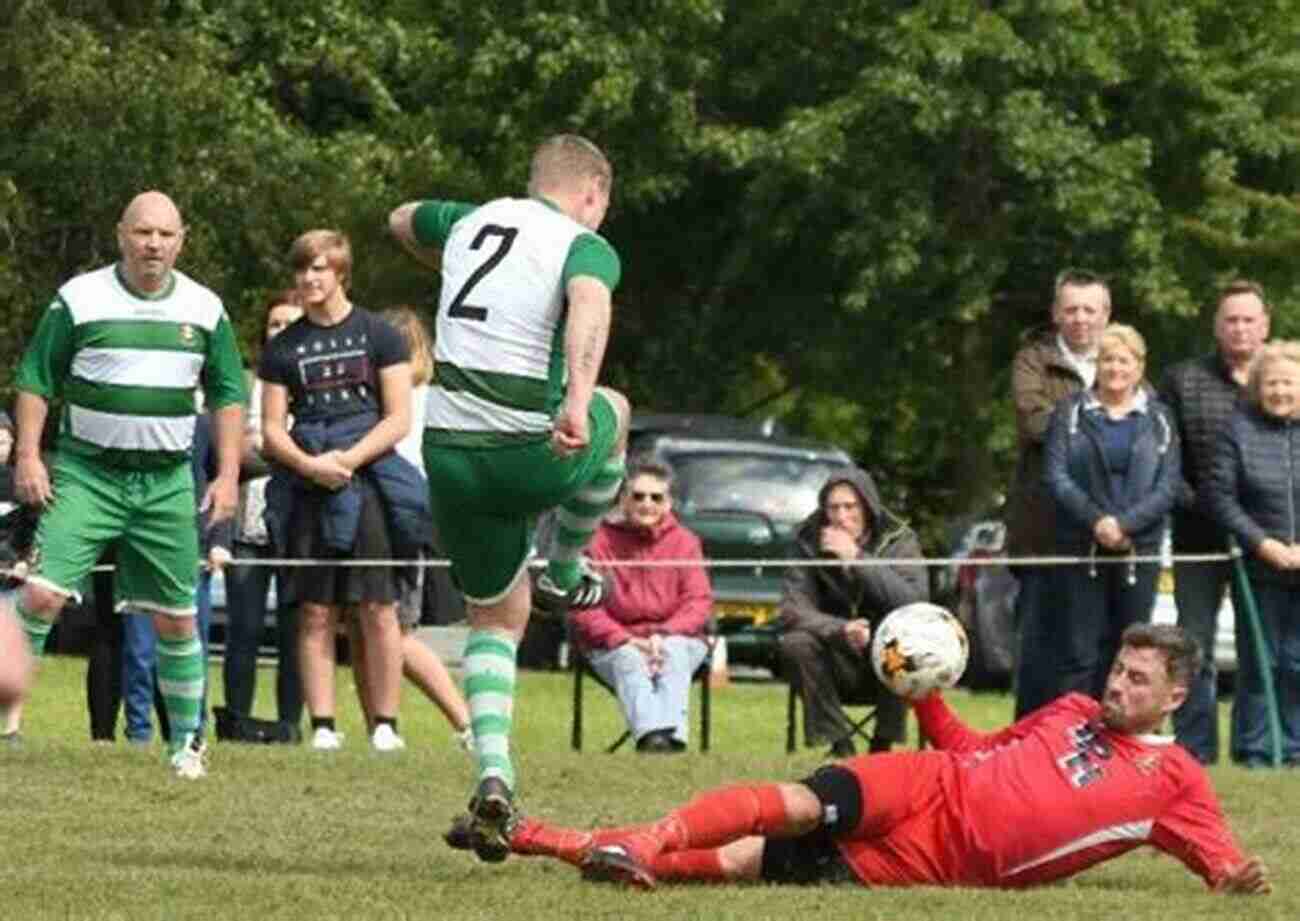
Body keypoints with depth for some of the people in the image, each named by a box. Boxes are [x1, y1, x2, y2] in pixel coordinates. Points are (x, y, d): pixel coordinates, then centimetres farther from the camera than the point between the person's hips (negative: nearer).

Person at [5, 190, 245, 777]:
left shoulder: (205, 310, 5)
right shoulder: (79, 300, -4)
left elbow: (228, 396, 12)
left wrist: (228, 475, 3)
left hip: (167, 481, 2)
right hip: (86, 473, -2)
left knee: (176, 619, 5)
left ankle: (187, 741, 19)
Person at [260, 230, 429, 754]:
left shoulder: (379, 336, 6)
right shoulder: (283, 348, 12)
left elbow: (398, 419, 1)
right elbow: (272, 429, 9)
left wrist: (348, 460, -12)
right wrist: (309, 465, -11)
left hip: (370, 479, -2)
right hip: (308, 490, 2)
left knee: (379, 610, -5)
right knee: (316, 613, -1)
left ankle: (385, 724, -2)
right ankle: (322, 725, 1)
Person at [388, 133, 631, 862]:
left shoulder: (472, 222, 15)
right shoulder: (586, 247, -4)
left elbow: (403, 222, 38)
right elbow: (589, 302, -28)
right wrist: (579, 399, -41)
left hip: (450, 451, 5)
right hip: (532, 452, -5)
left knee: (496, 617, 19)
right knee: (615, 413, 31)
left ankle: (494, 773, -1)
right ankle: (567, 572, 39)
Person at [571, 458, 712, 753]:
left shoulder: (684, 542, 8)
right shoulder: (601, 541, 2)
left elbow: (699, 602, 0)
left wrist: (664, 635, -17)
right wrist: (625, 640, -17)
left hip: (675, 638, 1)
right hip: (613, 645, -1)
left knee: (673, 653, -33)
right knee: (629, 661, -34)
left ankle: (673, 732, -54)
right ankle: (650, 734, -59)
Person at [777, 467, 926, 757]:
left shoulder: (899, 541, -9)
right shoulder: (809, 541, -6)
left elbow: (915, 603, -27)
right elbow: (791, 611, -15)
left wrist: (856, 557, -29)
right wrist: (841, 630, -34)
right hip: (838, 666, 1)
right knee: (796, 644, -27)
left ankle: (883, 743, -17)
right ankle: (839, 745, -19)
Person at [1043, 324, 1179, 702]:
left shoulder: (1158, 419, 8)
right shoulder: (1071, 412, 6)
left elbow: (1168, 485, 0)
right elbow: (1056, 474, -3)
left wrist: (1125, 524, -14)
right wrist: (1096, 521, -15)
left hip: (1138, 551, 1)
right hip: (1080, 546, -1)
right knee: (1080, 655, -4)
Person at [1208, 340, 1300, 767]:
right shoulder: (1240, 428, 0)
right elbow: (1220, 495, -2)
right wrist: (1263, 544, -10)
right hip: (1259, 571, -1)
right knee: (1259, 662, 3)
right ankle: (1255, 748, 11)